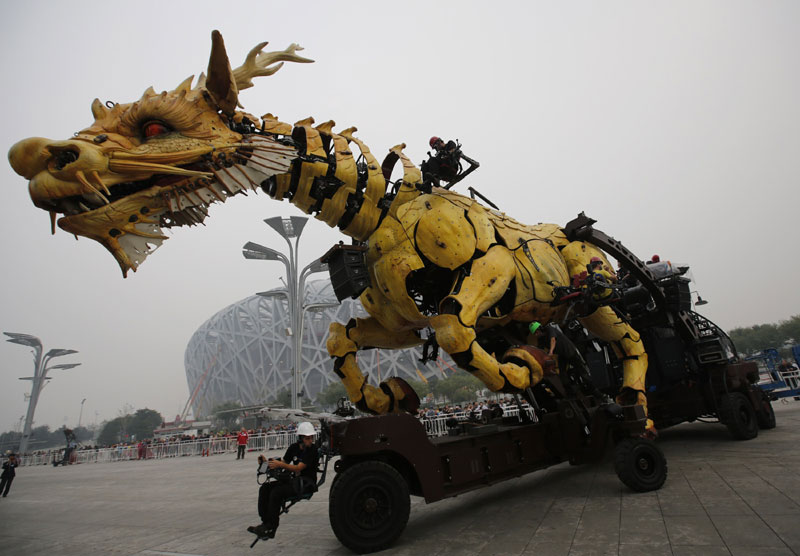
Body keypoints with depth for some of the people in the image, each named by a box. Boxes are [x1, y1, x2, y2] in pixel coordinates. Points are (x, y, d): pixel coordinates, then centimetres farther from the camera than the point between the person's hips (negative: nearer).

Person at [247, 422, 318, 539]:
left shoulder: (312, 450, -14)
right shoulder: (294, 447, 8)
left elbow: (299, 468, -21)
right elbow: (283, 462, 11)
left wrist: (280, 464, -30)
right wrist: (266, 462, -4)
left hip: (307, 483, -8)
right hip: (294, 480, 8)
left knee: (277, 492, -25)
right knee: (265, 488, -6)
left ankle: (270, 529, -14)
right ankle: (265, 522, -5)